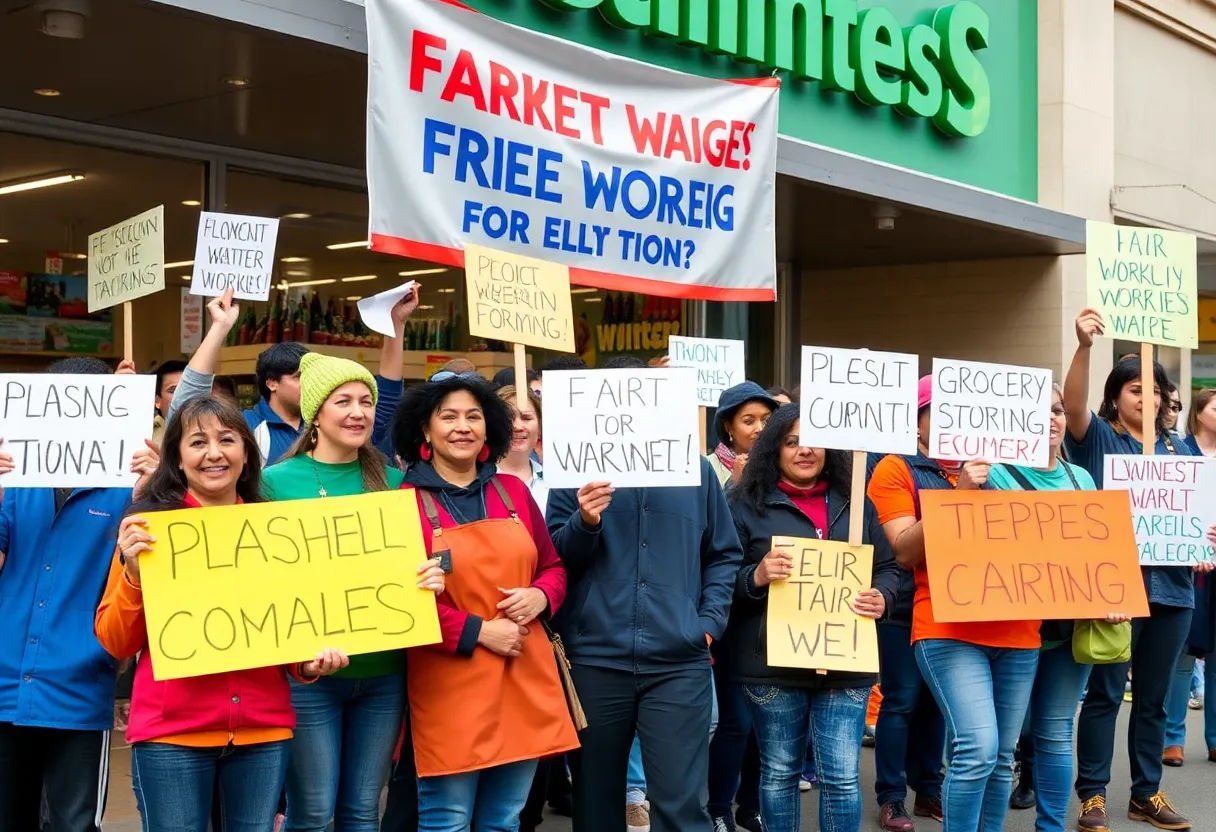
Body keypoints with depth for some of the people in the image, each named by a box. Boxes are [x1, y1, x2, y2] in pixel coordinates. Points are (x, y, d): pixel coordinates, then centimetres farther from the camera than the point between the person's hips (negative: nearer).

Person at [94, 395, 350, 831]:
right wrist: (133, 572, -16)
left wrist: (309, 663, -3)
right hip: (171, 731, -3)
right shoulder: (149, 526, -2)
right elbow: (115, 643, -1)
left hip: (264, 729, 3)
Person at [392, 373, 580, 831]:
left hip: (525, 681, 5)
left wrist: (540, 597, -6)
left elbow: (553, 567, 16)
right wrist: (478, 631, -16)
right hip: (451, 687, -5)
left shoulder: (513, 492, 9)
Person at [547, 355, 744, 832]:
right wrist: (584, 523, -19)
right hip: (594, 659, 0)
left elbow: (724, 555, 14)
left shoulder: (695, 469, 10)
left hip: (679, 662, 0)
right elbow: (554, 560, 0)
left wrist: (710, 620, 1)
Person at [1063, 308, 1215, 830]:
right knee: (1105, 693, -1)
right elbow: (1073, 402, -20)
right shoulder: (1097, 438, 0)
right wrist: (1084, 347, -34)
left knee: (1153, 697, 12)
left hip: (1171, 587, 5)